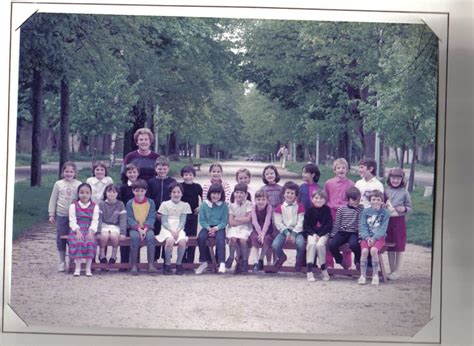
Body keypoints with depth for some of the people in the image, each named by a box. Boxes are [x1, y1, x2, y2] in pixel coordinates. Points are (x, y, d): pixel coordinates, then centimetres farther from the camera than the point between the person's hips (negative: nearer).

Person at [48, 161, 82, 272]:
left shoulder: (79, 184, 2)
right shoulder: (58, 184, 5)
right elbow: (53, 200, 8)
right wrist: (51, 214, 5)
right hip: (61, 215, 1)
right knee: (61, 238, 4)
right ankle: (62, 262, 15)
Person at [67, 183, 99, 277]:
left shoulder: (94, 206, 10)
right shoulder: (73, 206, 9)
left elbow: (95, 221, 0)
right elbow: (72, 221, -1)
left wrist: (91, 232, -17)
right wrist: (77, 231, -18)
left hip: (89, 230, 0)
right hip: (76, 230, 0)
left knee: (90, 242, -29)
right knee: (78, 241, -30)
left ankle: (88, 268, -22)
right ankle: (77, 268, -24)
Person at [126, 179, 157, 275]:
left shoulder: (150, 202, 6)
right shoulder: (130, 203, 4)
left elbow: (151, 218, 0)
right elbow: (130, 219, -3)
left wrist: (145, 229, -15)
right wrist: (139, 229, -17)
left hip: (147, 227, 1)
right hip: (134, 228, -1)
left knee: (151, 236, -31)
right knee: (134, 237, -33)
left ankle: (151, 264, -28)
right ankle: (133, 265, -27)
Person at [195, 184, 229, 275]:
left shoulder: (224, 206, 1)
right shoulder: (204, 205, 4)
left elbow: (224, 221, -1)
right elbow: (202, 220, 3)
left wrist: (216, 228, -17)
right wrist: (208, 228, -14)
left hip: (219, 228, -2)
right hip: (207, 227, 2)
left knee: (220, 238, -33)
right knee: (200, 237, -27)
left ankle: (222, 263, -34)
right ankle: (204, 262, -15)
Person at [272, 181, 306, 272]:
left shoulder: (300, 207, 5)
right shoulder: (279, 208, 7)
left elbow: (300, 222, -4)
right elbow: (278, 223, -1)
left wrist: (293, 234, -16)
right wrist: (286, 233, -15)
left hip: (296, 231, -1)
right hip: (284, 230, 1)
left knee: (300, 244, -33)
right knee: (275, 245, -25)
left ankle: (299, 261, -3)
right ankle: (281, 257, 11)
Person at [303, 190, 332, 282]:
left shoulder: (327, 210, 2)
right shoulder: (309, 210, 5)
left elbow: (329, 225, -2)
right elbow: (306, 225, 4)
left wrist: (320, 235, -13)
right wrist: (314, 234, -11)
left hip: (324, 233, -1)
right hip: (312, 233, 1)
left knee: (320, 244, -31)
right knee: (311, 244, -30)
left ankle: (323, 269, -15)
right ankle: (309, 271, -31)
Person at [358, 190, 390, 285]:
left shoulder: (385, 213, -1)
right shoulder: (365, 211, 5)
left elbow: (383, 228, -7)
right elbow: (362, 226, -1)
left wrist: (374, 238, -19)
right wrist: (367, 237, -16)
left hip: (379, 237, -2)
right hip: (366, 237, 2)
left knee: (373, 250, -30)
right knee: (364, 251, -26)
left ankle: (375, 275, -16)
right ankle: (362, 275, -16)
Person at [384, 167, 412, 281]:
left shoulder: (404, 192, -1)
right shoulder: (386, 191, 6)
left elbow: (410, 207, 4)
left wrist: (404, 209, -16)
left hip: (399, 220, -3)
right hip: (387, 220, 3)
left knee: (399, 246, 2)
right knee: (389, 247, 9)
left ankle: (397, 271, 9)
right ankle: (391, 270, 19)